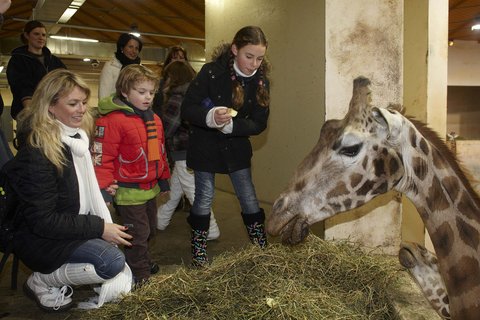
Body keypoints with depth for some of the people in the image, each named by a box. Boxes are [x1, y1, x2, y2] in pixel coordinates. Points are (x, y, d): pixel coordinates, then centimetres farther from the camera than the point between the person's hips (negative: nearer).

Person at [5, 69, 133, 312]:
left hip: (73, 226, 8)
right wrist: (98, 228, -23)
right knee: (113, 261, -23)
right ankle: (41, 282, -2)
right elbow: (42, 221, -23)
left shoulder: (76, 136, 3)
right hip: (41, 238, -8)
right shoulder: (37, 152, -24)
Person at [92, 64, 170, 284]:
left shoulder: (154, 119, 7)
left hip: (150, 189, 8)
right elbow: (102, 156, -20)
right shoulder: (113, 121, -20)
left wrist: (164, 179, 20)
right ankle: (141, 278, 20)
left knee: (149, 230, 23)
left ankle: (141, 262, 45)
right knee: (138, 234, 3)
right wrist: (103, 188, -21)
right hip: (128, 191, -8)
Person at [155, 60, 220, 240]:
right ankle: (160, 221, 34)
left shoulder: (177, 98, -15)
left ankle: (211, 230, 8)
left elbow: (165, 128, -14)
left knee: (195, 193, 0)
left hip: (186, 154, -9)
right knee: (174, 191, 20)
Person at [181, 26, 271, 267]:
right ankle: (198, 252, 21)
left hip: (236, 147, 3)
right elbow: (187, 109, -20)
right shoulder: (212, 72, -20)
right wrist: (210, 117, -41)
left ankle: (263, 249, 24)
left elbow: (259, 123, -10)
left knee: (249, 198, 7)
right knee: (204, 198, 2)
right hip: (205, 145, -3)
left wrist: (231, 125, -28)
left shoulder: (261, 81, -8)